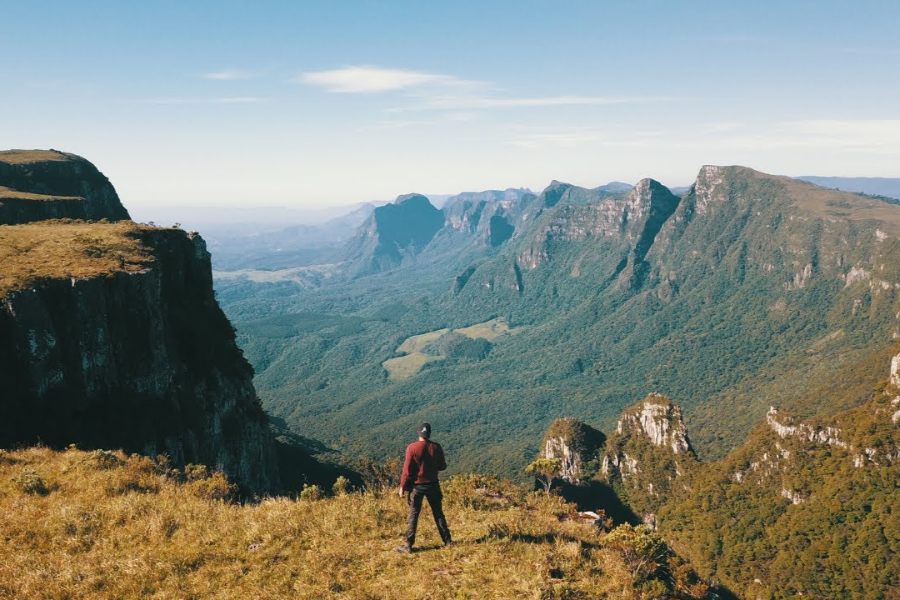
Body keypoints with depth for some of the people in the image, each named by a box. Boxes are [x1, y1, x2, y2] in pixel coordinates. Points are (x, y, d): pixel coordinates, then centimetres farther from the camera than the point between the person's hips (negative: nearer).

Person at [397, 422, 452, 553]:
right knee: (438, 513, 15)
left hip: (417, 485, -3)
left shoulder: (412, 448, -14)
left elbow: (407, 470, -12)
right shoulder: (436, 447, -5)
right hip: (433, 484, 3)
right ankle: (447, 541, 21)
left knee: (413, 514, 4)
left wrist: (402, 487, -2)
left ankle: (408, 546, 5)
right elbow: (442, 466, 5)